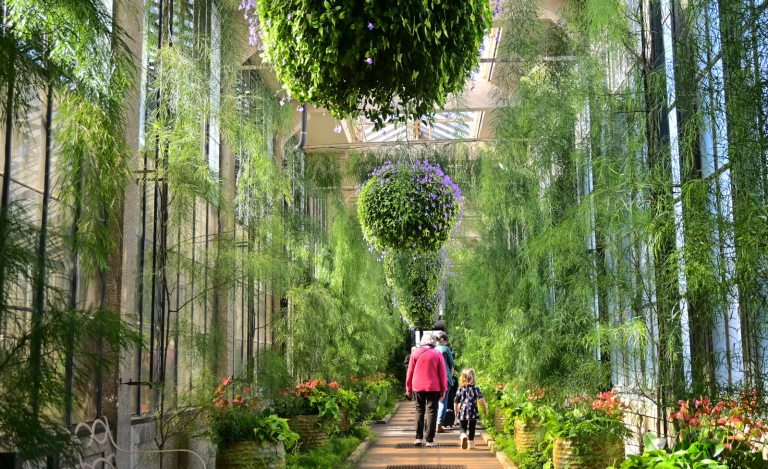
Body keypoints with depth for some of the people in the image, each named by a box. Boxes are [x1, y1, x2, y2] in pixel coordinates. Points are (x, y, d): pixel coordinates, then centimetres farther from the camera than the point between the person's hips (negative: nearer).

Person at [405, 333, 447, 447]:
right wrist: (443, 390, 6)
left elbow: (410, 372, 5)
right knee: (432, 411, 2)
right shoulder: (437, 354, -1)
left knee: (419, 410, 12)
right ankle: (429, 440, -2)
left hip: (418, 387, 2)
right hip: (433, 387, -2)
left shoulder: (415, 353, 4)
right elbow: (442, 374, -1)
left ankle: (419, 438, 5)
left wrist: (408, 388, 12)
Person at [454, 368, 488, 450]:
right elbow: (481, 398, -13)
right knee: (471, 428, 10)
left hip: (462, 411, 1)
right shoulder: (475, 388, -3)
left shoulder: (460, 389, 3)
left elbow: (456, 401, 8)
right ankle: (471, 443, 14)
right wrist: (485, 408, -4)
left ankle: (463, 435, -20)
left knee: (463, 427, 10)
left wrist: (455, 411, 21)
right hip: (472, 411, -1)